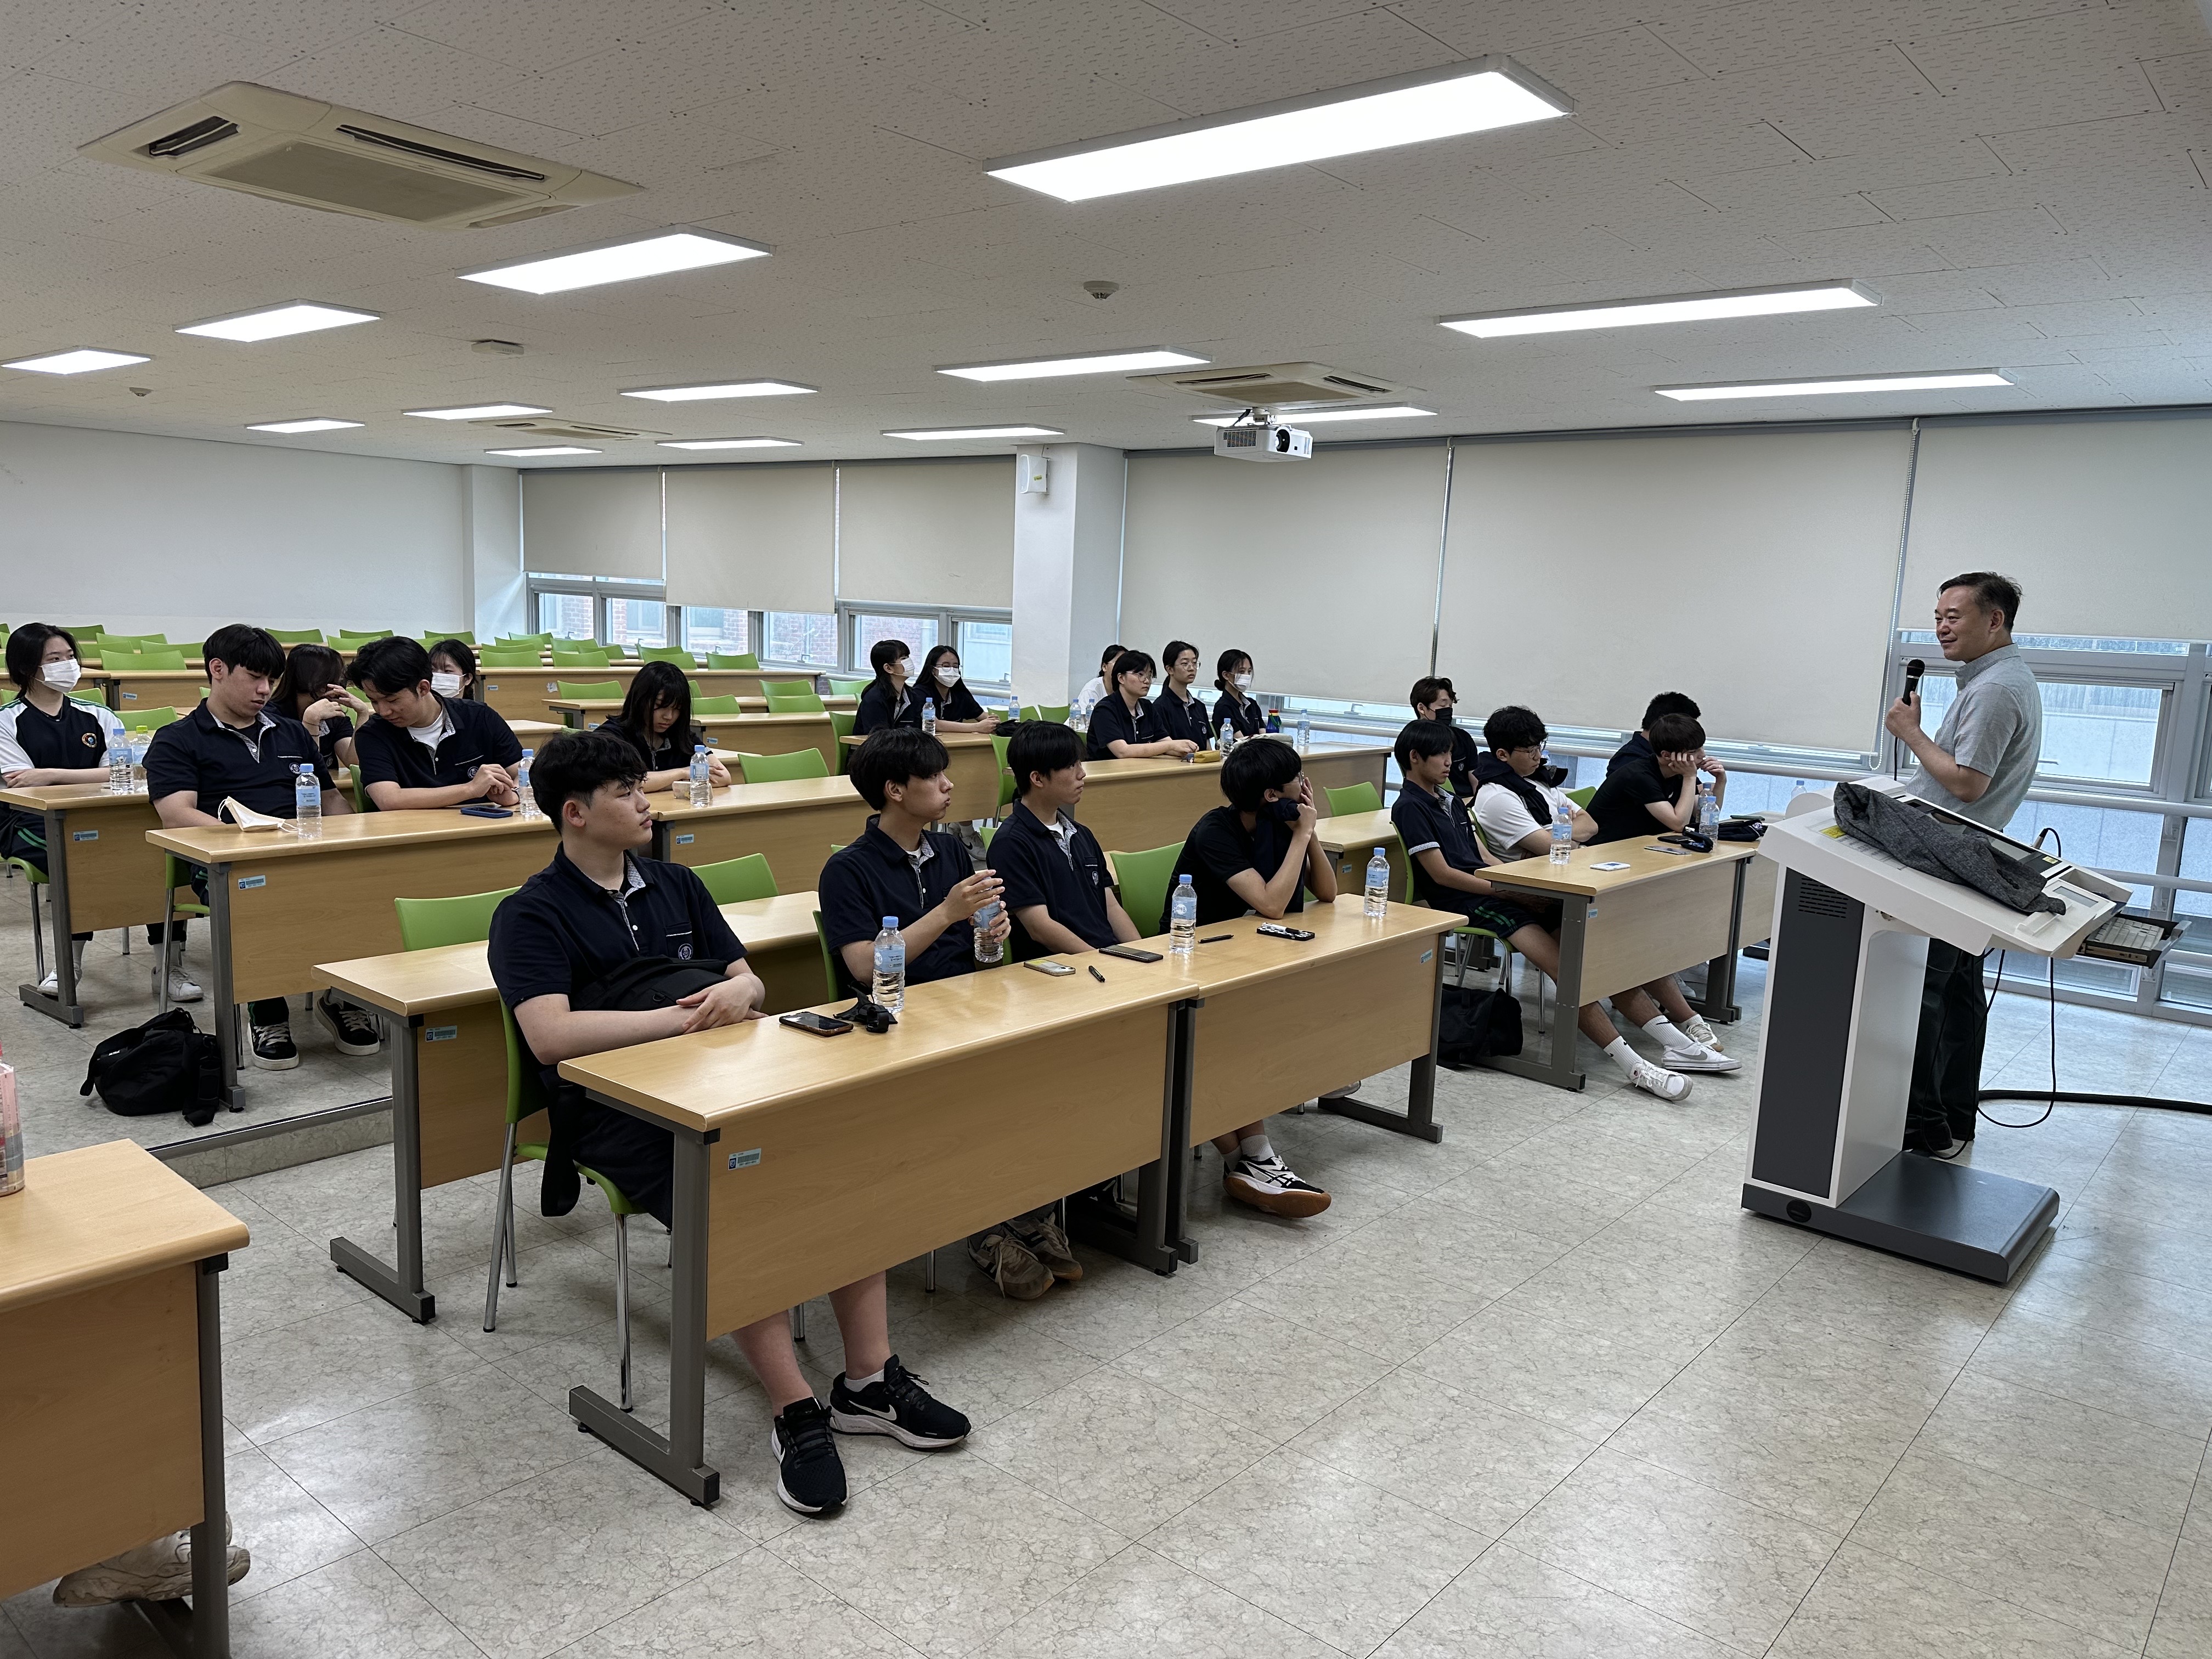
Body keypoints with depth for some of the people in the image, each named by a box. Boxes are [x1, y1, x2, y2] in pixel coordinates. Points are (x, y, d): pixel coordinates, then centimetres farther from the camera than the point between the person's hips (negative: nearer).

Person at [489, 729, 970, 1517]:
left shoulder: (676, 885, 18)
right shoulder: (531, 915, -1)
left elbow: (750, 980, 17)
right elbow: (550, 1035, -17)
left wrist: (739, 991, -9)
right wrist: (684, 1015, -18)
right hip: (614, 1111, -5)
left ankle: (870, 1381, -12)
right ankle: (795, 1411, -20)